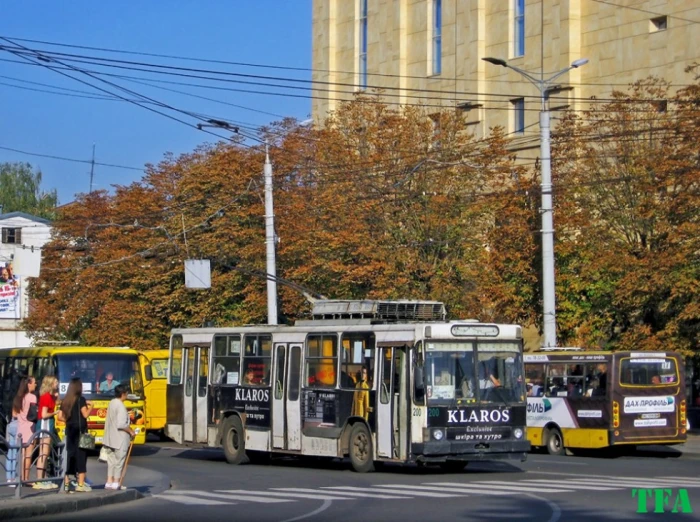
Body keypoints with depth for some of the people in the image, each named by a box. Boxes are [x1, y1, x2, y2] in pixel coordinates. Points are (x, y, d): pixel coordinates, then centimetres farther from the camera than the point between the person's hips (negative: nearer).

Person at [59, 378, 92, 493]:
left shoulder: (65, 400, 10)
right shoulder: (80, 399, -8)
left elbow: (60, 416, 9)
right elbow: (85, 414, -14)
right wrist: (90, 406, 2)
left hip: (70, 430, 6)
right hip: (80, 431, -6)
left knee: (70, 455, 9)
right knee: (81, 455, -4)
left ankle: (66, 483, 10)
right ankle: (80, 484, -7)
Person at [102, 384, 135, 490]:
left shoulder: (112, 403, 8)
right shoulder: (120, 406, -18)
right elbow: (121, 424, -24)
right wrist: (131, 431, -11)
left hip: (110, 438, 8)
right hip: (120, 439, -8)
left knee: (111, 460, 13)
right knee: (119, 460, 0)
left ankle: (109, 482, 14)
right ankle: (116, 483, 3)